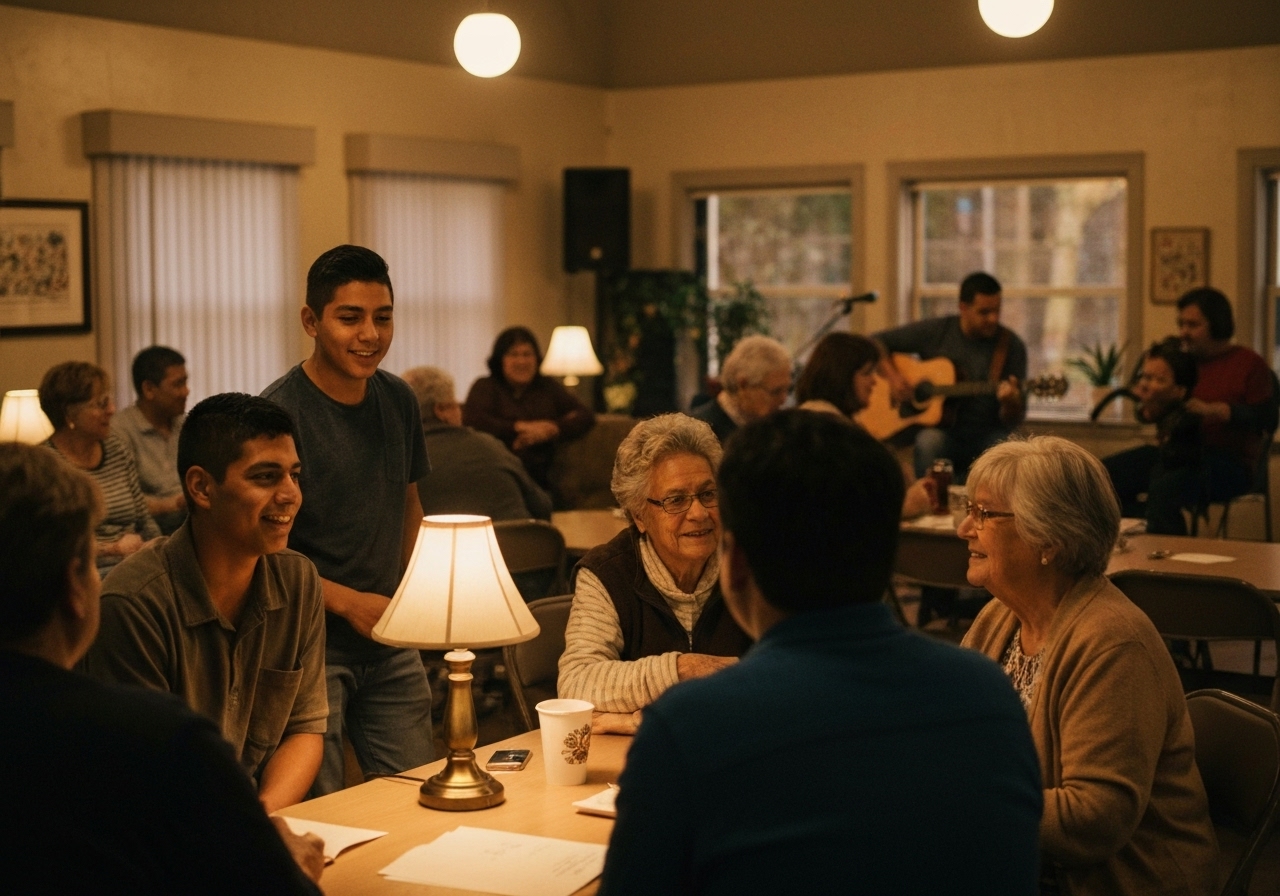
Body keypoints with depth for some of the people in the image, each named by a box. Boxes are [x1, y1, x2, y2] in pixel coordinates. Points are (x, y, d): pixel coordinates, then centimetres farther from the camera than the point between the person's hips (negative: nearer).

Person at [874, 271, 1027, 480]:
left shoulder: (1012, 346, 0)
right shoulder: (936, 331, 1)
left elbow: (1013, 421, 0)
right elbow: (876, 342, 6)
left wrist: (1010, 402, -24)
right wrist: (893, 377, -10)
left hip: (987, 436, 1)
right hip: (942, 430, 0)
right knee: (930, 440, -36)